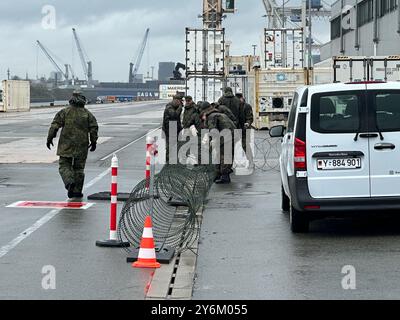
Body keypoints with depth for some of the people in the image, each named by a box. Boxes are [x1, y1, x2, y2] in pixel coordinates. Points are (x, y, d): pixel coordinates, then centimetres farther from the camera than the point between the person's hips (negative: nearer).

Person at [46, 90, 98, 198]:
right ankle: (77, 191, 12)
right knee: (79, 168, 10)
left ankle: (69, 182, -20)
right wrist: (94, 142, 10)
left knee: (64, 165, 6)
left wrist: (50, 138, 1)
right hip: (81, 147, 2)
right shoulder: (87, 114, 3)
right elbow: (94, 128, 0)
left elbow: (55, 125, -6)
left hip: (66, 145, -2)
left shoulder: (64, 112, -2)